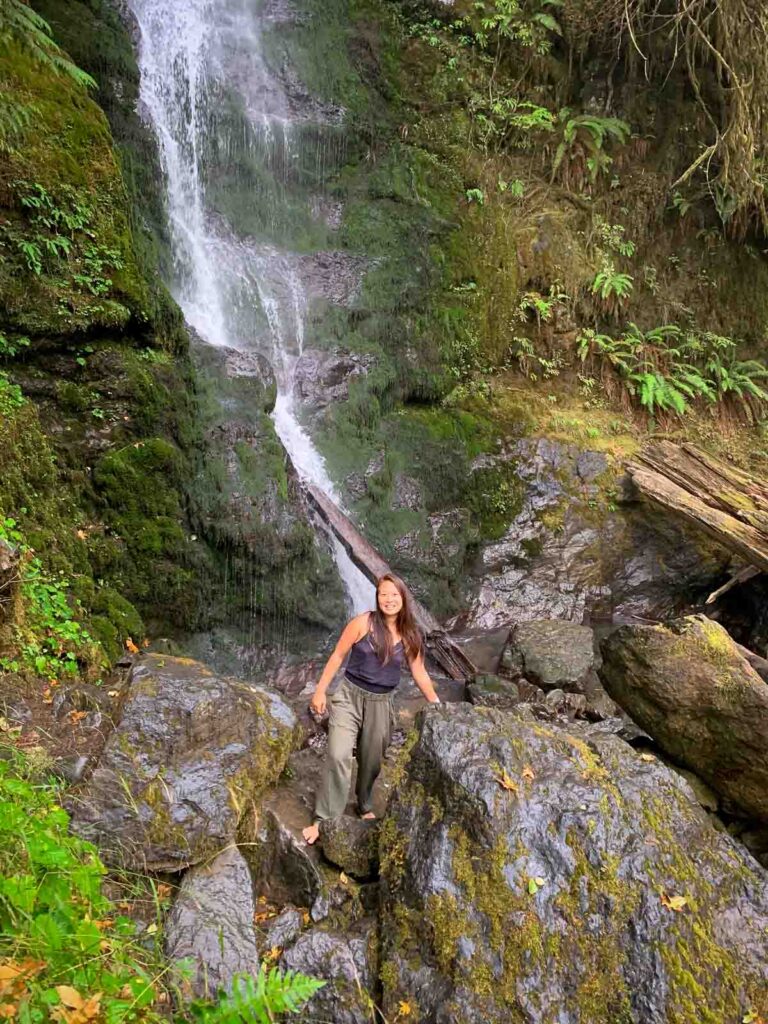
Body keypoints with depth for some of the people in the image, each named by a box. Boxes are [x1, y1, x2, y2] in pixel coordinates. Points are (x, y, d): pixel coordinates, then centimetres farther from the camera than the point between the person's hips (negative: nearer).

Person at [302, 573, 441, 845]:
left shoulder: (410, 635, 0)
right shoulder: (363, 622, -11)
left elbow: (419, 672, 9)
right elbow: (337, 656, -4)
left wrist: (436, 703, 7)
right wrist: (320, 690, -3)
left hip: (381, 704, 3)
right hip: (349, 696, -3)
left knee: (371, 761, 14)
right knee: (338, 756, -14)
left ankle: (364, 806, 39)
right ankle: (322, 819, -3)